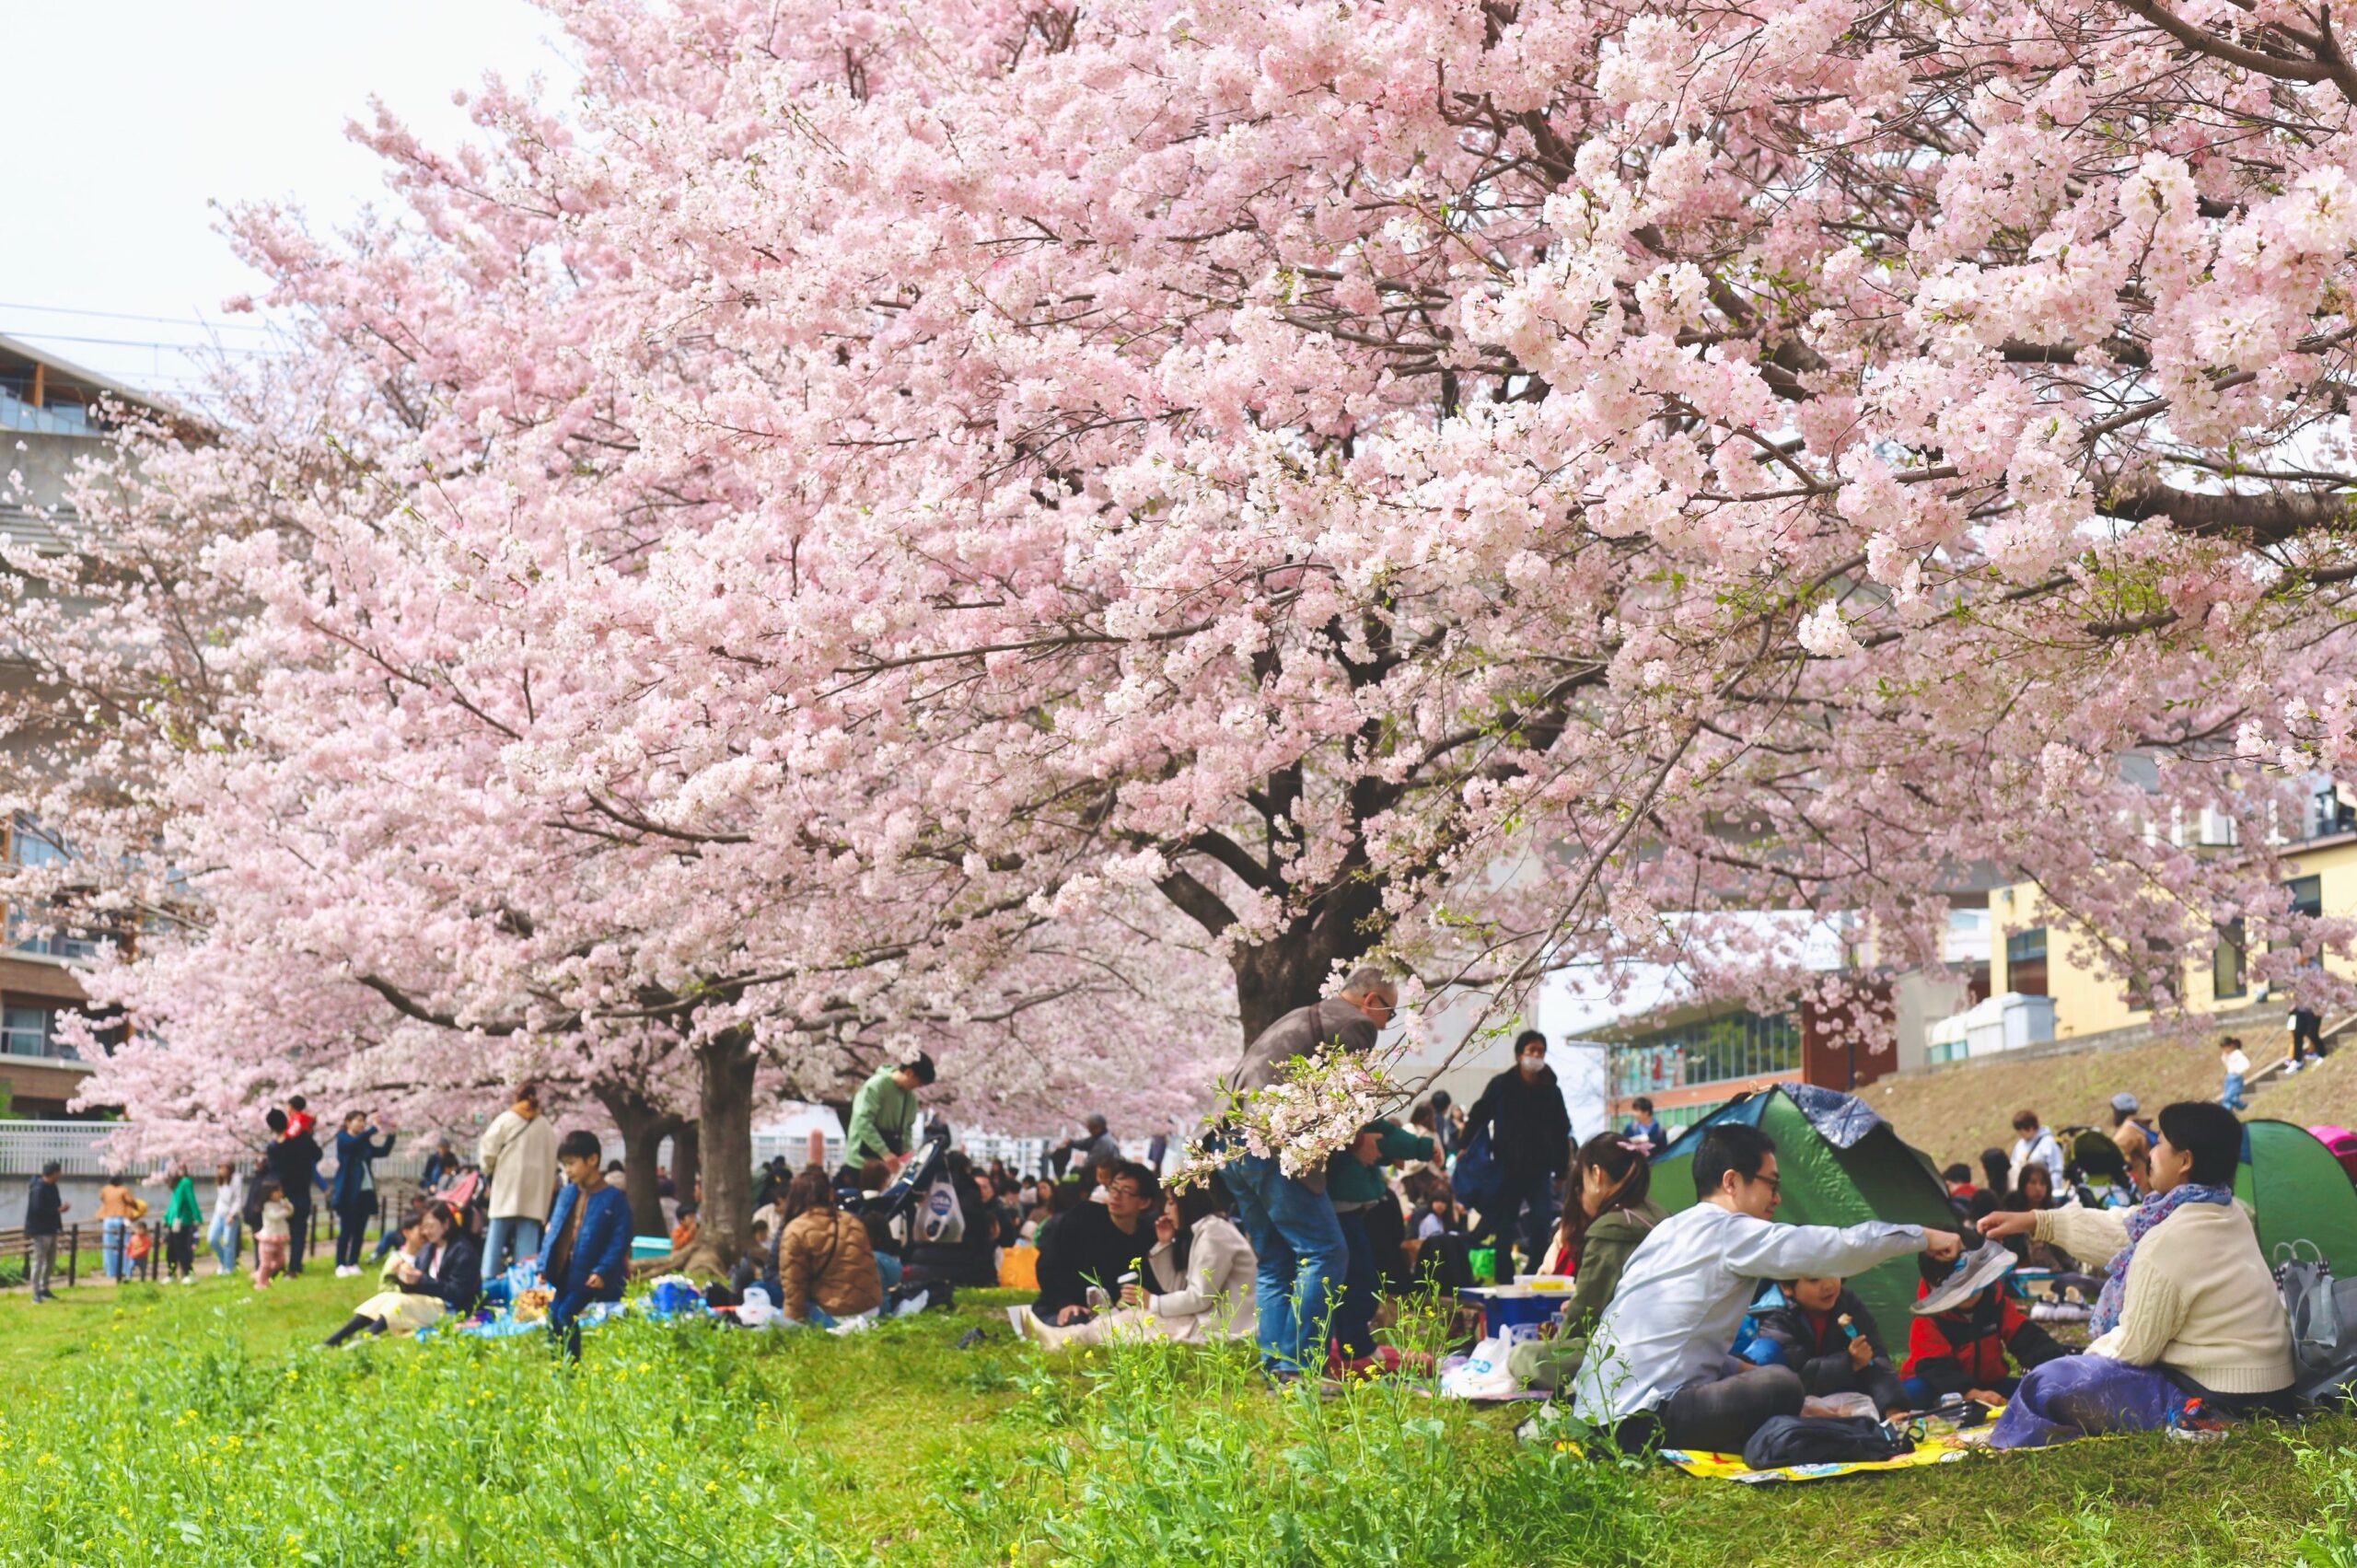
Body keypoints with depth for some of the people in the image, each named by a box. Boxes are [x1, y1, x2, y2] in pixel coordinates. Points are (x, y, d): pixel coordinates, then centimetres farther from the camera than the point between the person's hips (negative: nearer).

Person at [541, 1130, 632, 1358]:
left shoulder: (614, 1198, -7)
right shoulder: (566, 1193, 11)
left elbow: (620, 1239, -11)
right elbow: (553, 1231, 16)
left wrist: (602, 1271, -19)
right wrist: (544, 1265, 7)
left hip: (588, 1279, -6)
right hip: (561, 1275, 6)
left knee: (566, 1315, -17)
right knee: (553, 1316, 2)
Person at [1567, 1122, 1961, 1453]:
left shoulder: (1669, 1231, 20)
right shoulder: (1731, 1233, -7)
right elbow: (1842, 1247, -7)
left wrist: (1740, 1370, 20)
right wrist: (1923, 1237, 5)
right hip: (1638, 1419, -10)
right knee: (1780, 1386, -18)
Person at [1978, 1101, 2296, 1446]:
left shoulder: (2168, 1242, -22)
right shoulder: (2227, 1214, 6)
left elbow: (2134, 1347, -14)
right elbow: (2131, 1227, 18)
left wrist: (2088, 1357, 7)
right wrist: (2037, 1221, 20)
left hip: (2208, 1401, -9)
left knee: (2049, 1384, -5)